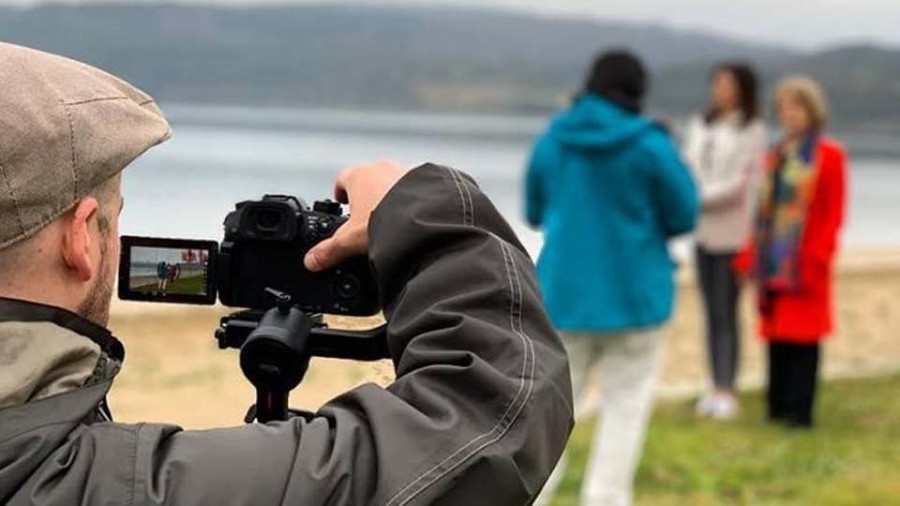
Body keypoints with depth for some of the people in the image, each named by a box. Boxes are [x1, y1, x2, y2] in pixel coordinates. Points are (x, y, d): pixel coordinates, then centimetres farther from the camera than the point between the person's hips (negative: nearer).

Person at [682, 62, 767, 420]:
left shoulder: (751, 131, -5)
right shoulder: (700, 125, 13)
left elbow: (740, 183, -10)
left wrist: (700, 197, -15)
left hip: (731, 232, -5)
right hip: (703, 230, 5)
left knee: (725, 313, -6)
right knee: (712, 313, 8)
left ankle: (727, 390, -3)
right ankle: (716, 388, 13)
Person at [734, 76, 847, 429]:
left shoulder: (829, 156, -2)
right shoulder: (776, 156, 16)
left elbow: (833, 215, -6)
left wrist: (816, 259, -14)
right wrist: (750, 257, 10)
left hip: (804, 264, -6)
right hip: (772, 263, 6)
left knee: (802, 337, -5)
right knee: (776, 336, 7)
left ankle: (799, 411, -2)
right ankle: (777, 408, 12)